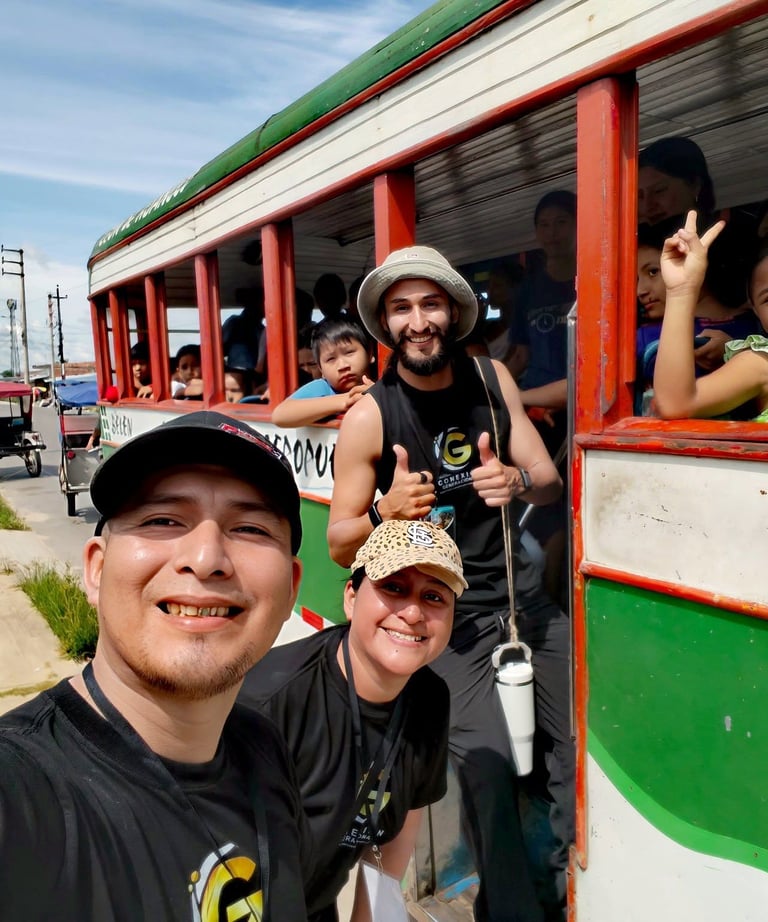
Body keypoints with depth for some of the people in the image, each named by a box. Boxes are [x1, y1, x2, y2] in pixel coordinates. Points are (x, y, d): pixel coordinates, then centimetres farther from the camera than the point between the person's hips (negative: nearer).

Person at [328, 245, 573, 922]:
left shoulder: (492, 379, 2)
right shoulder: (369, 417, -9)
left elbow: (551, 482, 4)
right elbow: (340, 547, -5)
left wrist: (518, 480, -18)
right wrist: (386, 512, -25)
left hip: (522, 592, 4)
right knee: (487, 765, -16)